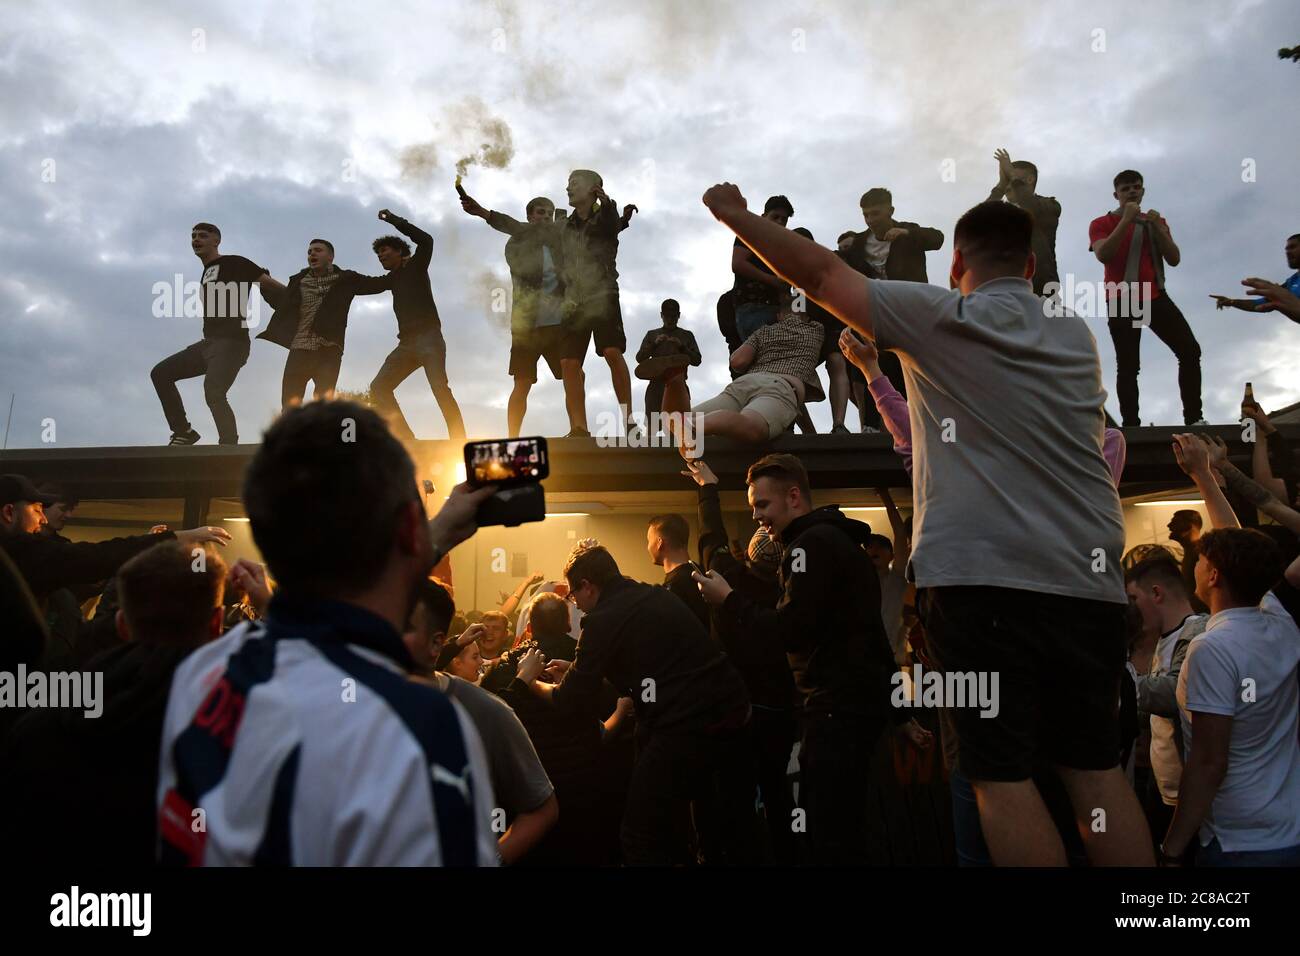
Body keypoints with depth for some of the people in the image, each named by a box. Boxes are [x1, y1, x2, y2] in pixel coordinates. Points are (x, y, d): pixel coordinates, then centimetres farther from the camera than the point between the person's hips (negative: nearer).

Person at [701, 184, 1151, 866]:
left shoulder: (943, 318, 0)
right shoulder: (1077, 337, 17)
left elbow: (822, 275, 2)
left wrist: (737, 216, 15)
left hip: (983, 571, -6)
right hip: (1088, 574, 6)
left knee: (1002, 774, -1)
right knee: (1096, 768, 13)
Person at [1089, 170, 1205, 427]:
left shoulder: (1156, 222, 17)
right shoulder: (1102, 223, 4)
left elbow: (1174, 259, 7)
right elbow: (1103, 255, -15)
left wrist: (1158, 228, -7)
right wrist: (1126, 220, -17)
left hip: (1155, 297, 4)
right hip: (1122, 300, -4)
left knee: (1190, 350, -9)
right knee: (1128, 366, -7)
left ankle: (1194, 418, -5)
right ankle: (1130, 426, -7)